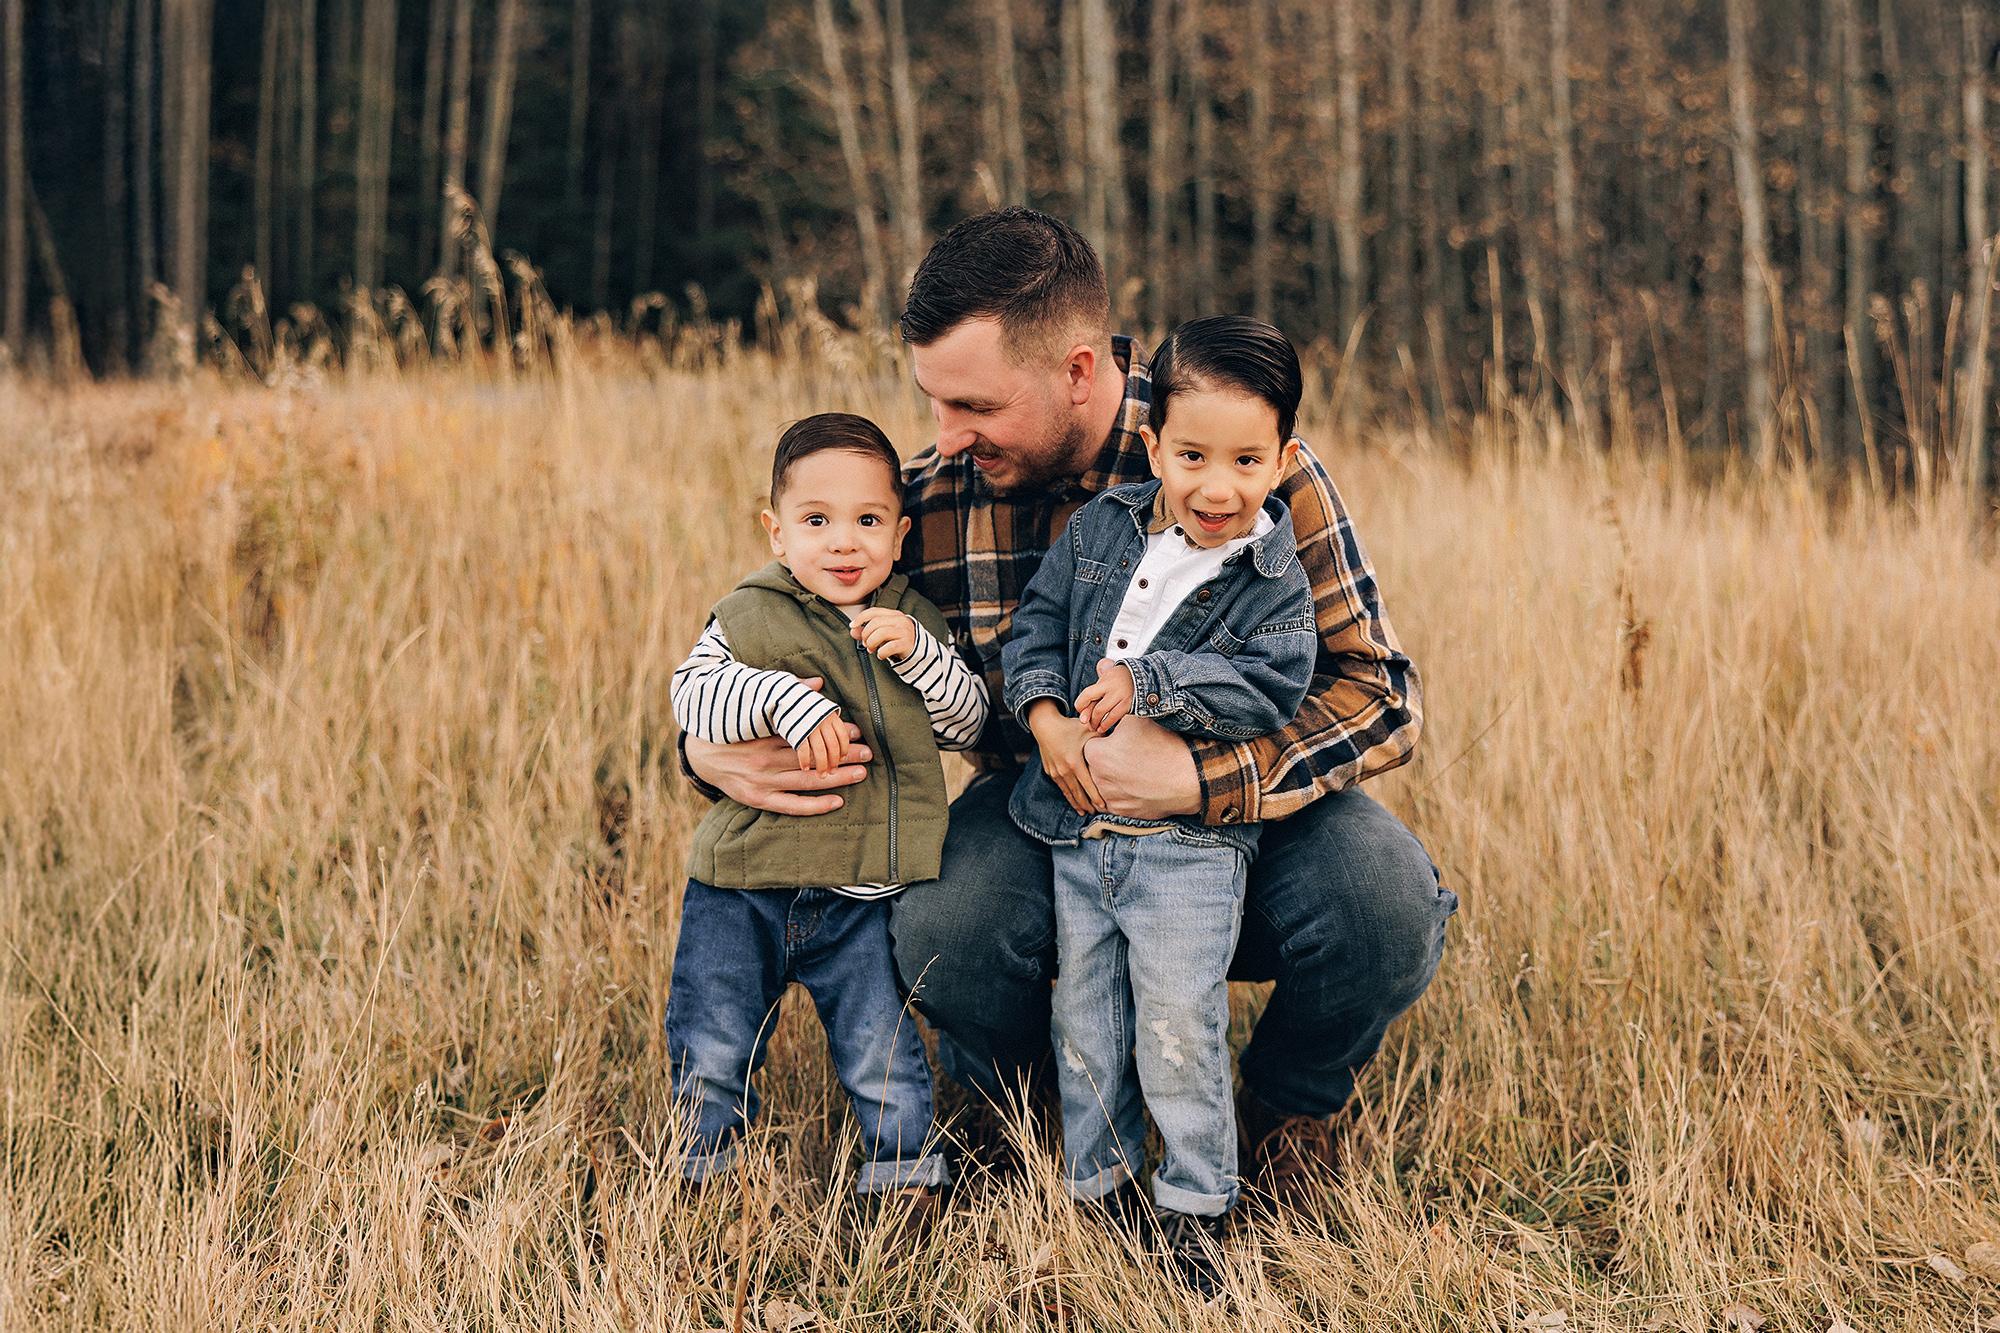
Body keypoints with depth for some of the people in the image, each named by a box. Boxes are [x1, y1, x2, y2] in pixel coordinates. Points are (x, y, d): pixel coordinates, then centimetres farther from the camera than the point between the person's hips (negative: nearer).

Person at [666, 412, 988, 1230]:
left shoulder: (910, 621, 5)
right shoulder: (751, 617, -2)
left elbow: (968, 722, 2)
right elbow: (692, 695, -14)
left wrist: (918, 654, -15)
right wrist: (782, 699, -28)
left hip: (860, 898, 1)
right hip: (741, 889, -1)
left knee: (881, 1053, 2)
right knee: (711, 1048, 6)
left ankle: (906, 1170, 24)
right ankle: (709, 1156, 30)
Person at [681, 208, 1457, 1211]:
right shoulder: (931, 500, -11)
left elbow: (1382, 691, -20)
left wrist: (1197, 780, -36)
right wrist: (712, 747, -21)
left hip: (1242, 803, -1)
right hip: (1040, 810, 1)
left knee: (1383, 898, -33)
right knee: (941, 928, -33)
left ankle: (1289, 1109, 4)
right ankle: (1012, 1124, 6)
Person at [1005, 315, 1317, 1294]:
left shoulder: (1276, 582, -8)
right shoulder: (1102, 527, 1)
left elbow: (1267, 689, -19)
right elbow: (1037, 621, 5)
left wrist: (1147, 683, -25)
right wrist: (1047, 716, -12)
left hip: (1191, 838, -4)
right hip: (1079, 826, 4)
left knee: (1180, 1032, -3)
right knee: (1086, 1023, 12)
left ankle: (1195, 1208, 14)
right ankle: (1100, 1187, 28)